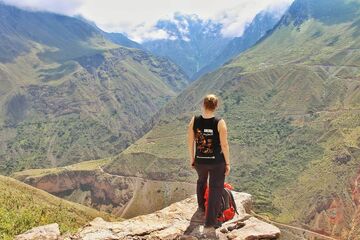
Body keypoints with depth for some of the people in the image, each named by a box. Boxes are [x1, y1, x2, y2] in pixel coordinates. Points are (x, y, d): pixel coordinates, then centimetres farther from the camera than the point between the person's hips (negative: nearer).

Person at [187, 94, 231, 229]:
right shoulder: (220, 123, -17)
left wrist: (192, 159, 11)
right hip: (217, 162, -3)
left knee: (201, 180, 31)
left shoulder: (194, 121, -10)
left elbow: (190, 141, -3)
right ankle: (210, 220, 16)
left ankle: (201, 206, 50)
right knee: (216, 188, 11)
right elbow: (224, 144, -14)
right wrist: (228, 163, -2)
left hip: (199, 161, 3)